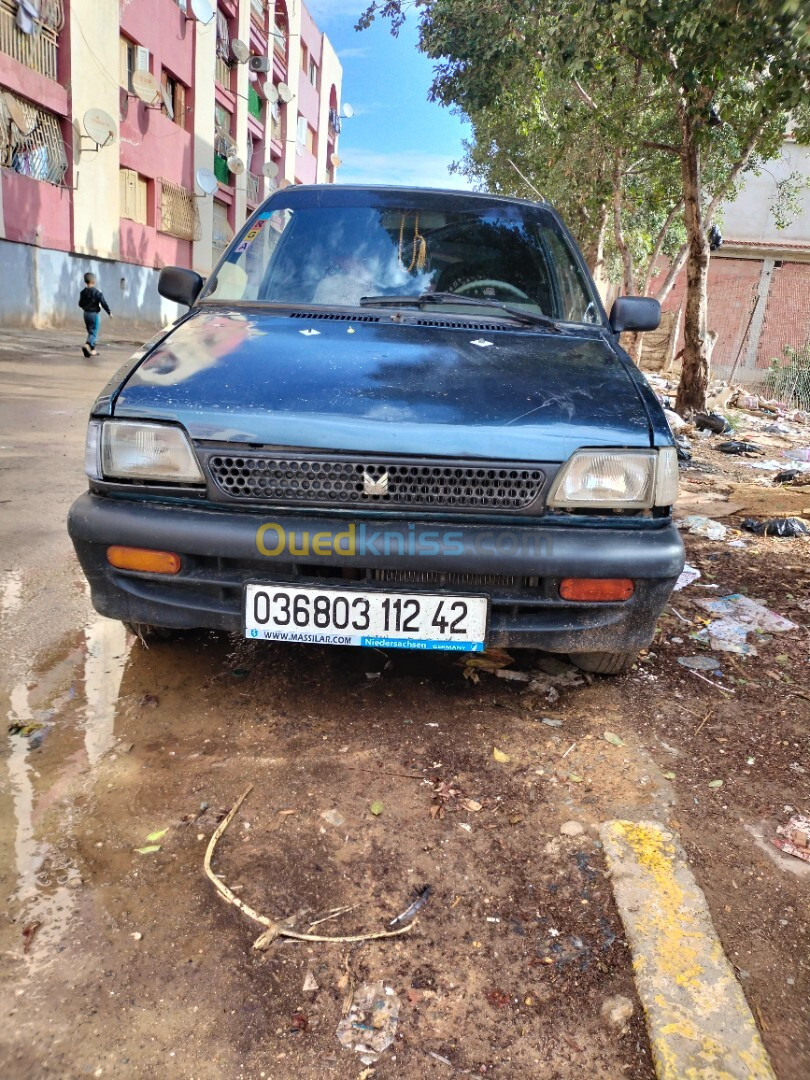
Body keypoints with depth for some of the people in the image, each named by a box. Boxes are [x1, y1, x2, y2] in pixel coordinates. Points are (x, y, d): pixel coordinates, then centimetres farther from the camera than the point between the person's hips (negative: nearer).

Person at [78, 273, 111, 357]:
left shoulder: (83, 292, 2)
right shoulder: (97, 292, -15)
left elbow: (80, 304, 9)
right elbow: (103, 303, -14)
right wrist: (109, 312, -5)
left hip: (86, 314, 6)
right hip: (94, 314, -6)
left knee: (90, 332, 17)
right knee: (94, 332, -4)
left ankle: (93, 349, 20)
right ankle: (87, 345, -27)